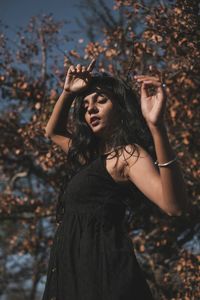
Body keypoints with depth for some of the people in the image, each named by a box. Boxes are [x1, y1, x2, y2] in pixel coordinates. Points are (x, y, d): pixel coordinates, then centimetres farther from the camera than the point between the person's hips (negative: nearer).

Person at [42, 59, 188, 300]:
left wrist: (157, 126, -35)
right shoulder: (92, 154, 19)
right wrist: (68, 92, 18)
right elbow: (53, 131, 36)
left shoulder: (128, 153, -8)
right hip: (73, 267, 9)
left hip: (102, 267, -9)